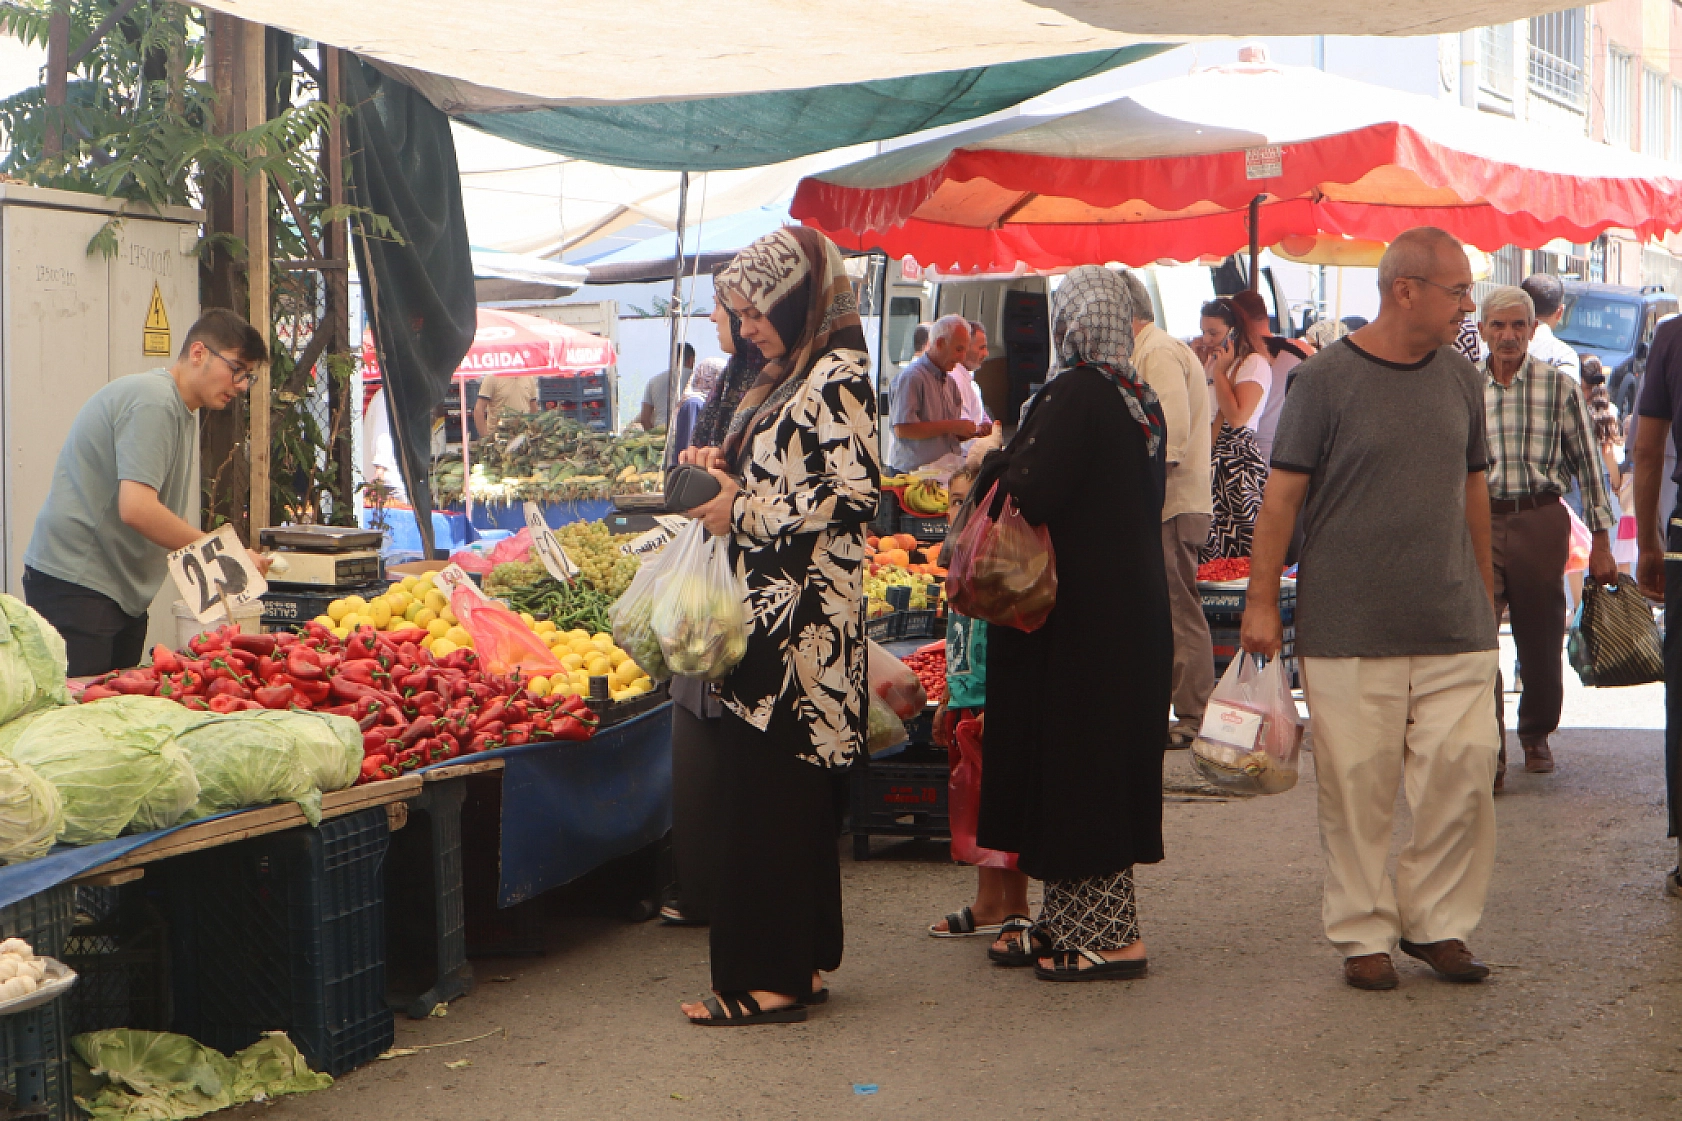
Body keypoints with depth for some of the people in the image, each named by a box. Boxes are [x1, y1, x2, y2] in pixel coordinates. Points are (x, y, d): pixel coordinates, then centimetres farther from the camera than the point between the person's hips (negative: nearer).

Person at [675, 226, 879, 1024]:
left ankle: (768, 980, -3)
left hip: (801, 619, -10)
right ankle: (800, 962, 18)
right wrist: (725, 470, 8)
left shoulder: (838, 374, -10)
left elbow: (854, 492, -19)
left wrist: (742, 510, -14)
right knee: (791, 792, 11)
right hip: (769, 614, 10)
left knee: (766, 789, -8)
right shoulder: (788, 378, 18)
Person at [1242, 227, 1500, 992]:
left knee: (1464, 773, 0)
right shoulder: (1326, 378, -5)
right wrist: (1261, 603, -6)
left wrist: (1485, 597, 20)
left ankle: (1437, 922, 16)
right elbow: (1283, 494, -4)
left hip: (1454, 627, 4)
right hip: (1348, 628, -4)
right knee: (1356, 786, 0)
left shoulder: (1461, 378, 10)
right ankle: (1363, 935, 13)